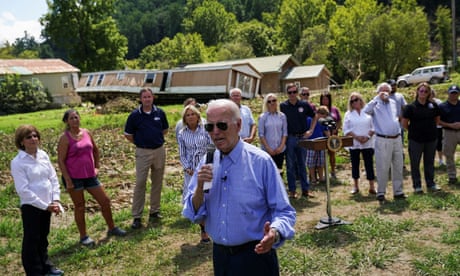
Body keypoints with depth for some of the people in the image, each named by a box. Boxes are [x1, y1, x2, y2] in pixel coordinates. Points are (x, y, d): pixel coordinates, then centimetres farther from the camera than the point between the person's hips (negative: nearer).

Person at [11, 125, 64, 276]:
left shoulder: (43, 155, 2)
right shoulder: (17, 162, -15)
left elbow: (53, 178, 5)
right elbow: (23, 190, -18)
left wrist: (55, 200, -7)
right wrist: (45, 205, -17)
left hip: (47, 205, 6)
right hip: (31, 206, -6)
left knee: (43, 238, 21)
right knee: (31, 240, 7)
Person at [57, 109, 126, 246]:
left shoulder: (87, 133, 4)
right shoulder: (65, 138, -11)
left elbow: (95, 150, 20)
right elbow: (61, 161, -12)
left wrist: (97, 167, 14)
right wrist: (68, 181, -15)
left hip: (90, 175, 5)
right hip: (74, 178, -5)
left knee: (105, 201, 9)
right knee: (80, 206, 7)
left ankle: (112, 228, 28)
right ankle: (83, 237, 24)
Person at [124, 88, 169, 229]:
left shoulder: (160, 112, 1)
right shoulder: (135, 115, -5)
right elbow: (128, 135, 4)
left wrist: (156, 139, 10)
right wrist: (140, 143, 5)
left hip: (159, 151, 3)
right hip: (143, 153, -3)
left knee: (157, 182, 10)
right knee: (140, 183, -4)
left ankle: (154, 211, 23)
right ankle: (136, 216, 3)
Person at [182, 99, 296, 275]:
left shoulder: (261, 161, -14)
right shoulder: (206, 164, -1)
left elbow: (284, 212, -11)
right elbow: (194, 215, 1)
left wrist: (275, 233, -31)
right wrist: (200, 186, -17)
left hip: (255, 254, -4)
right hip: (220, 256, 4)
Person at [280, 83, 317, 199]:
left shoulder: (304, 105, 2)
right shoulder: (283, 106, -2)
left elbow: (315, 116, 13)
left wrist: (311, 130, 4)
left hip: (302, 137, 1)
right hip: (289, 138, -1)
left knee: (302, 164, 10)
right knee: (290, 165, 5)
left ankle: (306, 189, 17)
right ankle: (292, 190, 13)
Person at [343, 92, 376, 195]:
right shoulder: (348, 114, 6)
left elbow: (373, 127, 3)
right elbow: (346, 130, 0)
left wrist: (367, 136, -12)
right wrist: (357, 137, -12)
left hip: (367, 143, 0)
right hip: (354, 143, 1)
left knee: (369, 164, -1)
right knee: (355, 165, 7)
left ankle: (372, 187, 5)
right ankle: (355, 186, 18)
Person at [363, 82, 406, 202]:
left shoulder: (393, 103, 14)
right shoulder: (375, 104, -2)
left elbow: (400, 115, 29)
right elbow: (366, 110, -23)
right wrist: (378, 98, -20)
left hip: (397, 139, 5)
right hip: (383, 140, -5)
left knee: (398, 167, 11)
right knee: (382, 168, -2)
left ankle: (398, 191, 21)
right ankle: (381, 192, 8)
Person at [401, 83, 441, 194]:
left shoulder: (433, 105, 1)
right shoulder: (410, 107, -9)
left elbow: (437, 119, 15)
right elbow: (404, 123, -5)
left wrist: (430, 128, 9)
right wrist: (413, 131, 2)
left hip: (431, 139, 3)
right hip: (415, 140, -3)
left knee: (429, 162, 14)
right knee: (415, 163, 5)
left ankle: (431, 184, 26)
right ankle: (417, 185, 16)